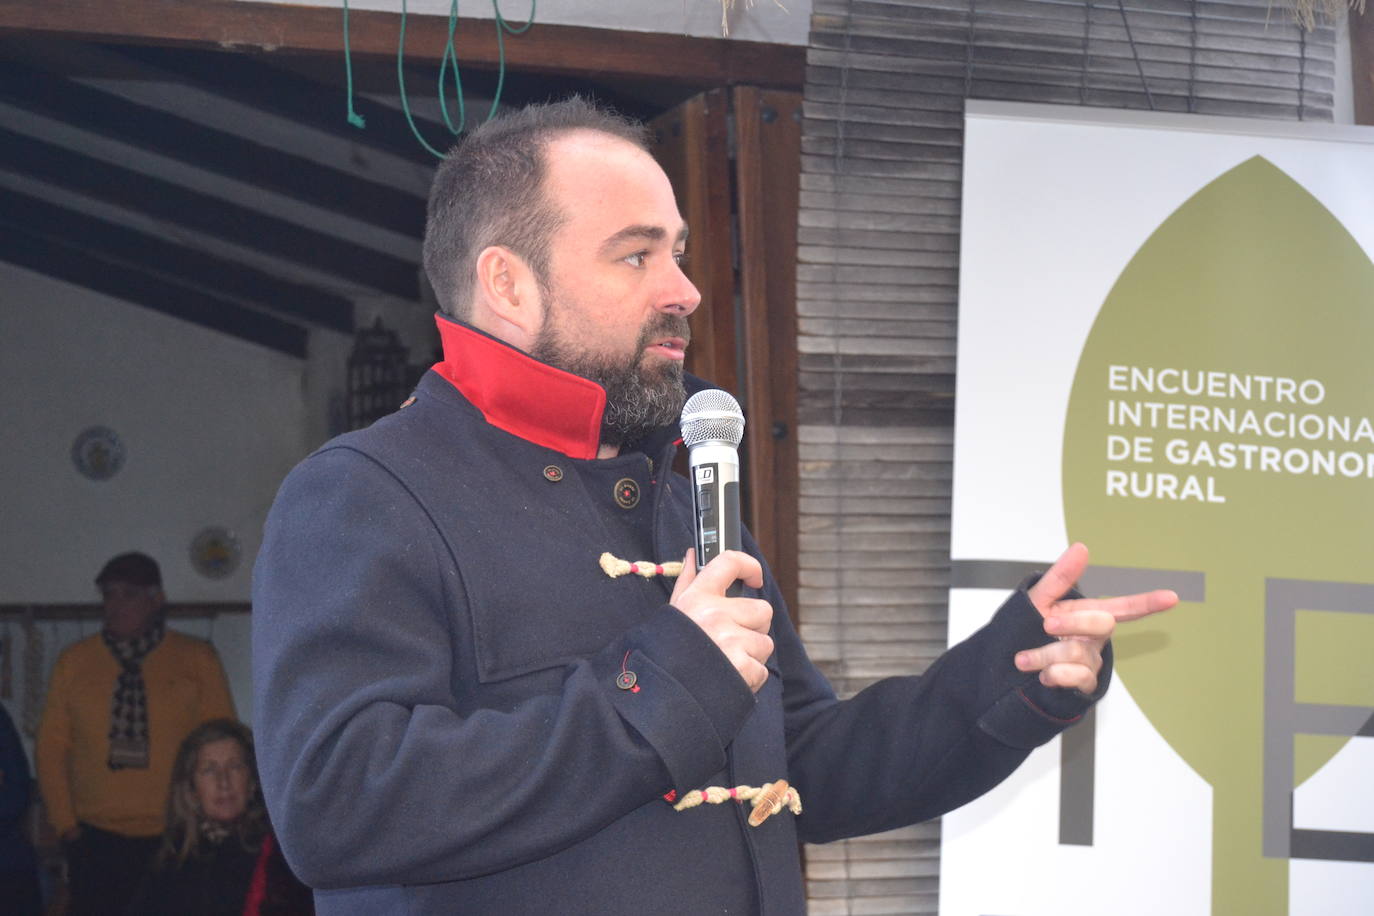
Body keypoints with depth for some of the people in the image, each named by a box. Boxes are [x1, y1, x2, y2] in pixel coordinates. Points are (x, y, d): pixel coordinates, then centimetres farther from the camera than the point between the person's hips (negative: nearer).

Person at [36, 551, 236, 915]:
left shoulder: (197, 659, 6)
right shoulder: (74, 661, 9)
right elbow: (51, 746, 10)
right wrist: (65, 823, 2)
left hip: (174, 840, -1)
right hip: (96, 840, 1)